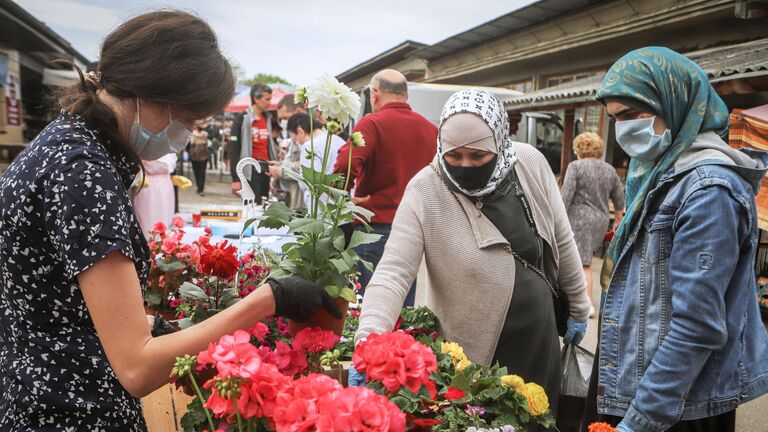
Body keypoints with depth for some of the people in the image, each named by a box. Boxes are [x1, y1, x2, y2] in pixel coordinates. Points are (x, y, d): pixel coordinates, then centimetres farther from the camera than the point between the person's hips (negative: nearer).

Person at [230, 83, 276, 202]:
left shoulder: (267, 118, 14)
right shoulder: (242, 119, -5)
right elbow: (234, 151, -7)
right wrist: (235, 179, -12)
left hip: (266, 169, 6)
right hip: (251, 170, -6)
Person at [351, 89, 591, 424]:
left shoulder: (531, 164, -8)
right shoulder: (425, 191, -20)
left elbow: (561, 239, 4)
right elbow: (392, 274, -24)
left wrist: (578, 307, 12)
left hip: (540, 340, 4)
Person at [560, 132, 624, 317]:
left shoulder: (576, 166, -7)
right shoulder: (610, 169, 10)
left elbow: (566, 196, -14)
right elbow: (619, 199, 16)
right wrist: (618, 219, 28)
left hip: (579, 220, -6)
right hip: (601, 221, 6)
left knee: (583, 263, -3)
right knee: (585, 257, 17)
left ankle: (588, 304, -6)